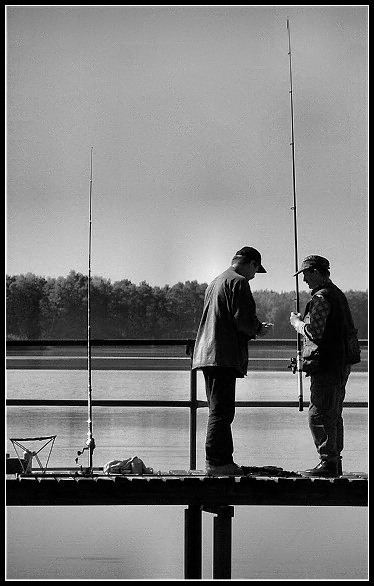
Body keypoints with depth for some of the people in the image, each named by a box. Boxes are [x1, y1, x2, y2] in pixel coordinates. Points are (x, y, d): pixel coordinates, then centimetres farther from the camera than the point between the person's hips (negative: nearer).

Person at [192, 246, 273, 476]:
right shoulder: (239, 283, -7)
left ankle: (224, 459, 16)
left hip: (206, 352, 10)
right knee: (221, 411, -10)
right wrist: (259, 329, 5)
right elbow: (244, 320, -16)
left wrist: (253, 329, 24)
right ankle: (215, 462, -12)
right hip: (224, 356, -10)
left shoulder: (215, 283, 24)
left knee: (221, 410, 13)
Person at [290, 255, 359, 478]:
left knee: (320, 415, -8)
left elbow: (313, 332, -20)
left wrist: (297, 321, -1)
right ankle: (335, 462, 18)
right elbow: (350, 330, 23)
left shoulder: (322, 297, -13)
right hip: (341, 363, 10)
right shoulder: (338, 294, 18)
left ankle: (328, 463, -10)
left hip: (327, 365, -10)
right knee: (333, 415, 14)